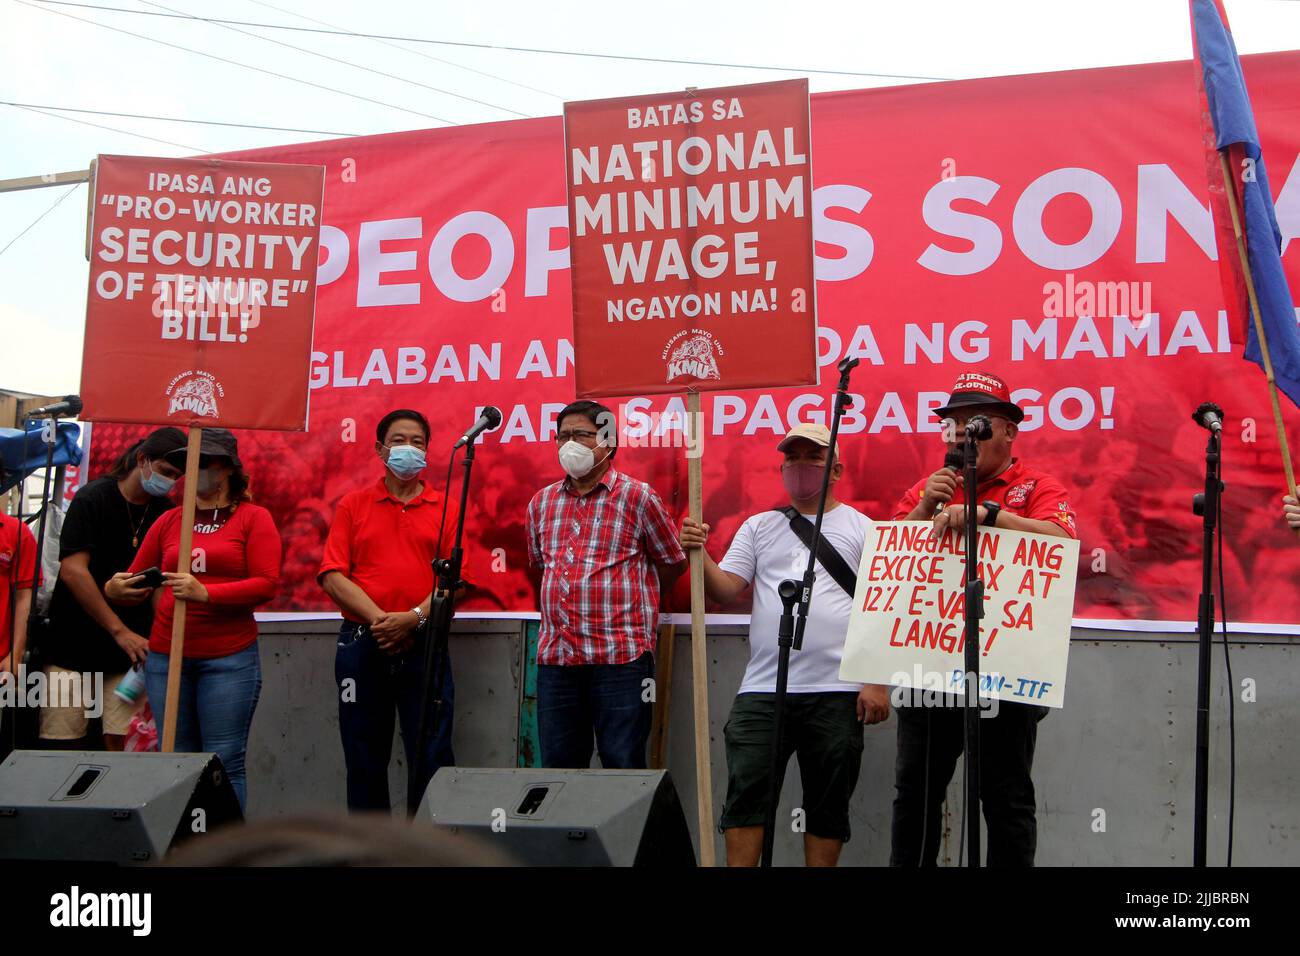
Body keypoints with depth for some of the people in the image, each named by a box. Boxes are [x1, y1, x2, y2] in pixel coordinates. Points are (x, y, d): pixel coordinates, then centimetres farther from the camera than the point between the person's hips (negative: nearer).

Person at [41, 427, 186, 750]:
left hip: (129, 653, 3)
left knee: (115, 743, -4)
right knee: (64, 743, -3)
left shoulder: (167, 513, 7)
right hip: (72, 648, -3)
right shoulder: (93, 498, -5)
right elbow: (73, 570, -14)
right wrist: (120, 631, -16)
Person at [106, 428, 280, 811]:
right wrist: (114, 589, -7)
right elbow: (137, 581, 16)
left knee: (224, 762, -4)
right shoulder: (169, 521, 14)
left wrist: (205, 593, -18)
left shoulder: (253, 518, 2)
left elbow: (266, 584, -8)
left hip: (229, 658, -4)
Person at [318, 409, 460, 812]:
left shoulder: (445, 509, 7)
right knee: (364, 760, 8)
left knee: (433, 758, -1)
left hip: (423, 645, -1)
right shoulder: (352, 505, 8)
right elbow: (332, 576, -1)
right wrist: (378, 619, -13)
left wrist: (413, 619, -16)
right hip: (361, 643, 1)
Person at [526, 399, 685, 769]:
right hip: (555, 655, 5)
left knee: (623, 767, -1)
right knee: (557, 768, 9)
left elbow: (674, 563, 9)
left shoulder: (637, 497, 0)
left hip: (621, 655, -4)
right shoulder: (541, 502, 13)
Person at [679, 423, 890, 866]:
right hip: (762, 690, 2)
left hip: (836, 693, -2)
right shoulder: (758, 527, 14)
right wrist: (699, 554, -13)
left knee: (828, 804, 7)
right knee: (745, 794, 0)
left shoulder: (861, 528, 5)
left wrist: (878, 681, -8)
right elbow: (726, 590, 5)